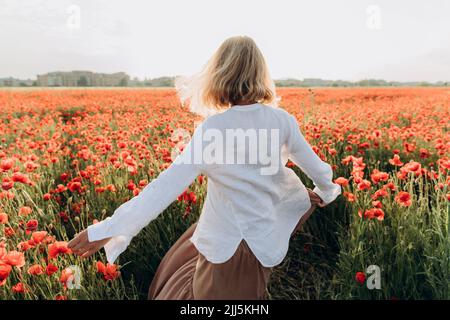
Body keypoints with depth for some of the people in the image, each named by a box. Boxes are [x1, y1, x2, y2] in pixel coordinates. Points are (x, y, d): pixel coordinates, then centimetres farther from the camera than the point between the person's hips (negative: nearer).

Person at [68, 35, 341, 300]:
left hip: (226, 246, -3)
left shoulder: (213, 128, -20)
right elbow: (315, 167, 6)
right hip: (263, 238, 4)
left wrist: (106, 229, -19)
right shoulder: (283, 120, -8)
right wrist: (326, 192, 29)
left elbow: (168, 185, -24)